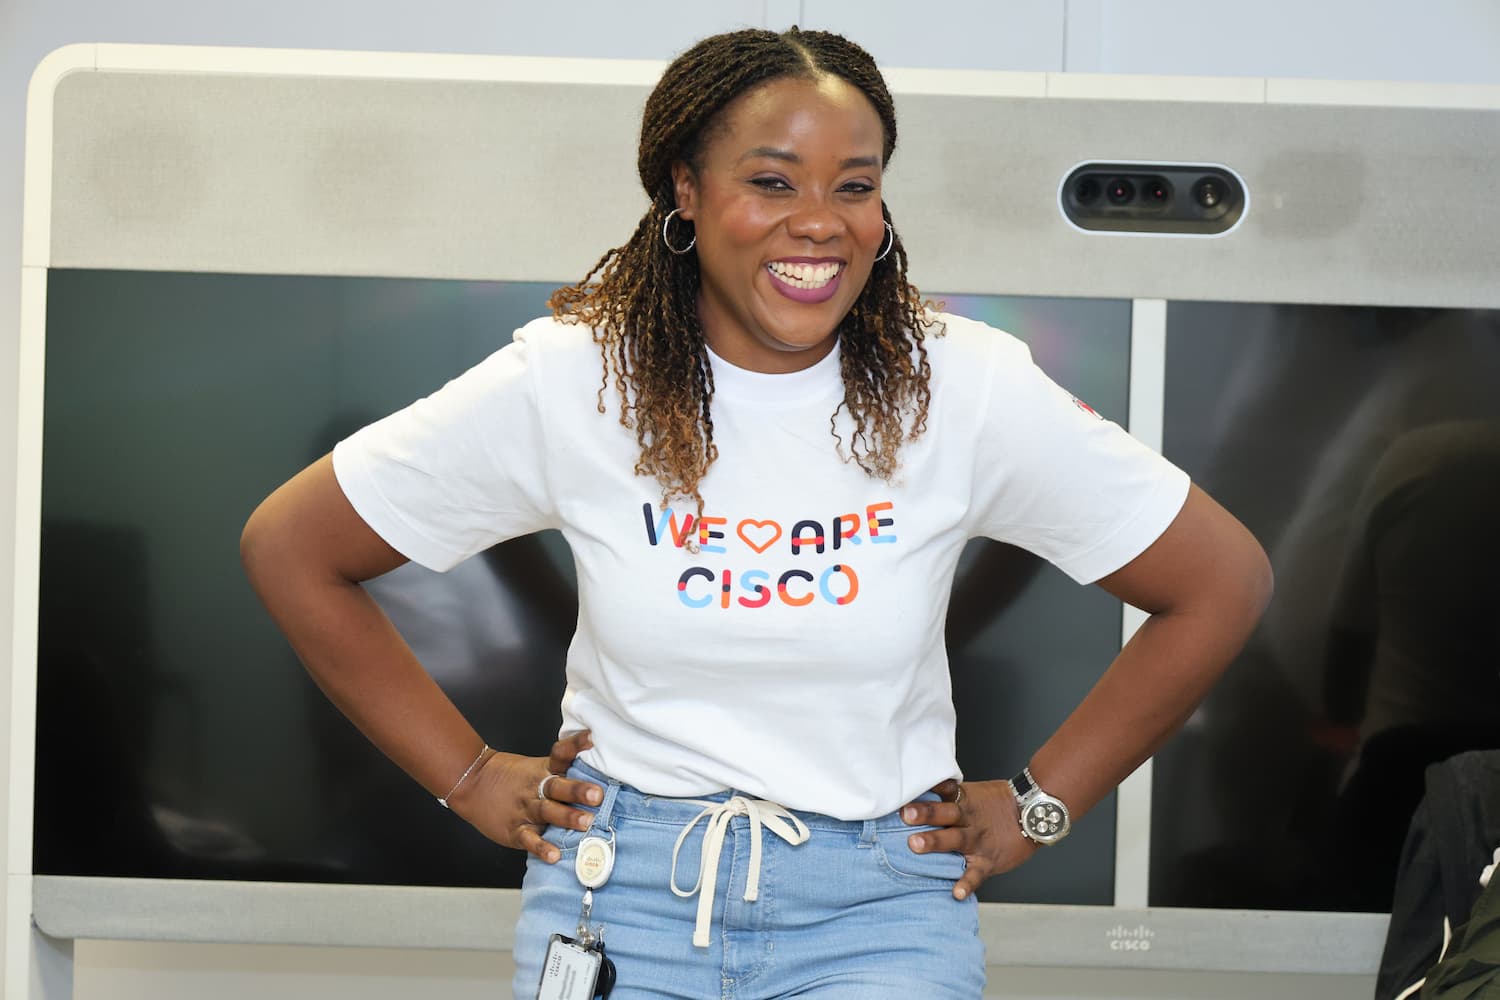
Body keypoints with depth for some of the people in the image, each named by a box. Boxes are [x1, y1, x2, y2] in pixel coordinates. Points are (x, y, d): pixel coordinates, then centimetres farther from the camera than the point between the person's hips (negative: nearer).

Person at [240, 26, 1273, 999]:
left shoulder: (970, 390, -9)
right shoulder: (568, 382, -9)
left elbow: (1225, 581, 1)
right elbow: (288, 547, 2)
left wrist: (1037, 806, 3)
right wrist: (470, 777, 3)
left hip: (877, 907, 0)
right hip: (623, 891, 0)